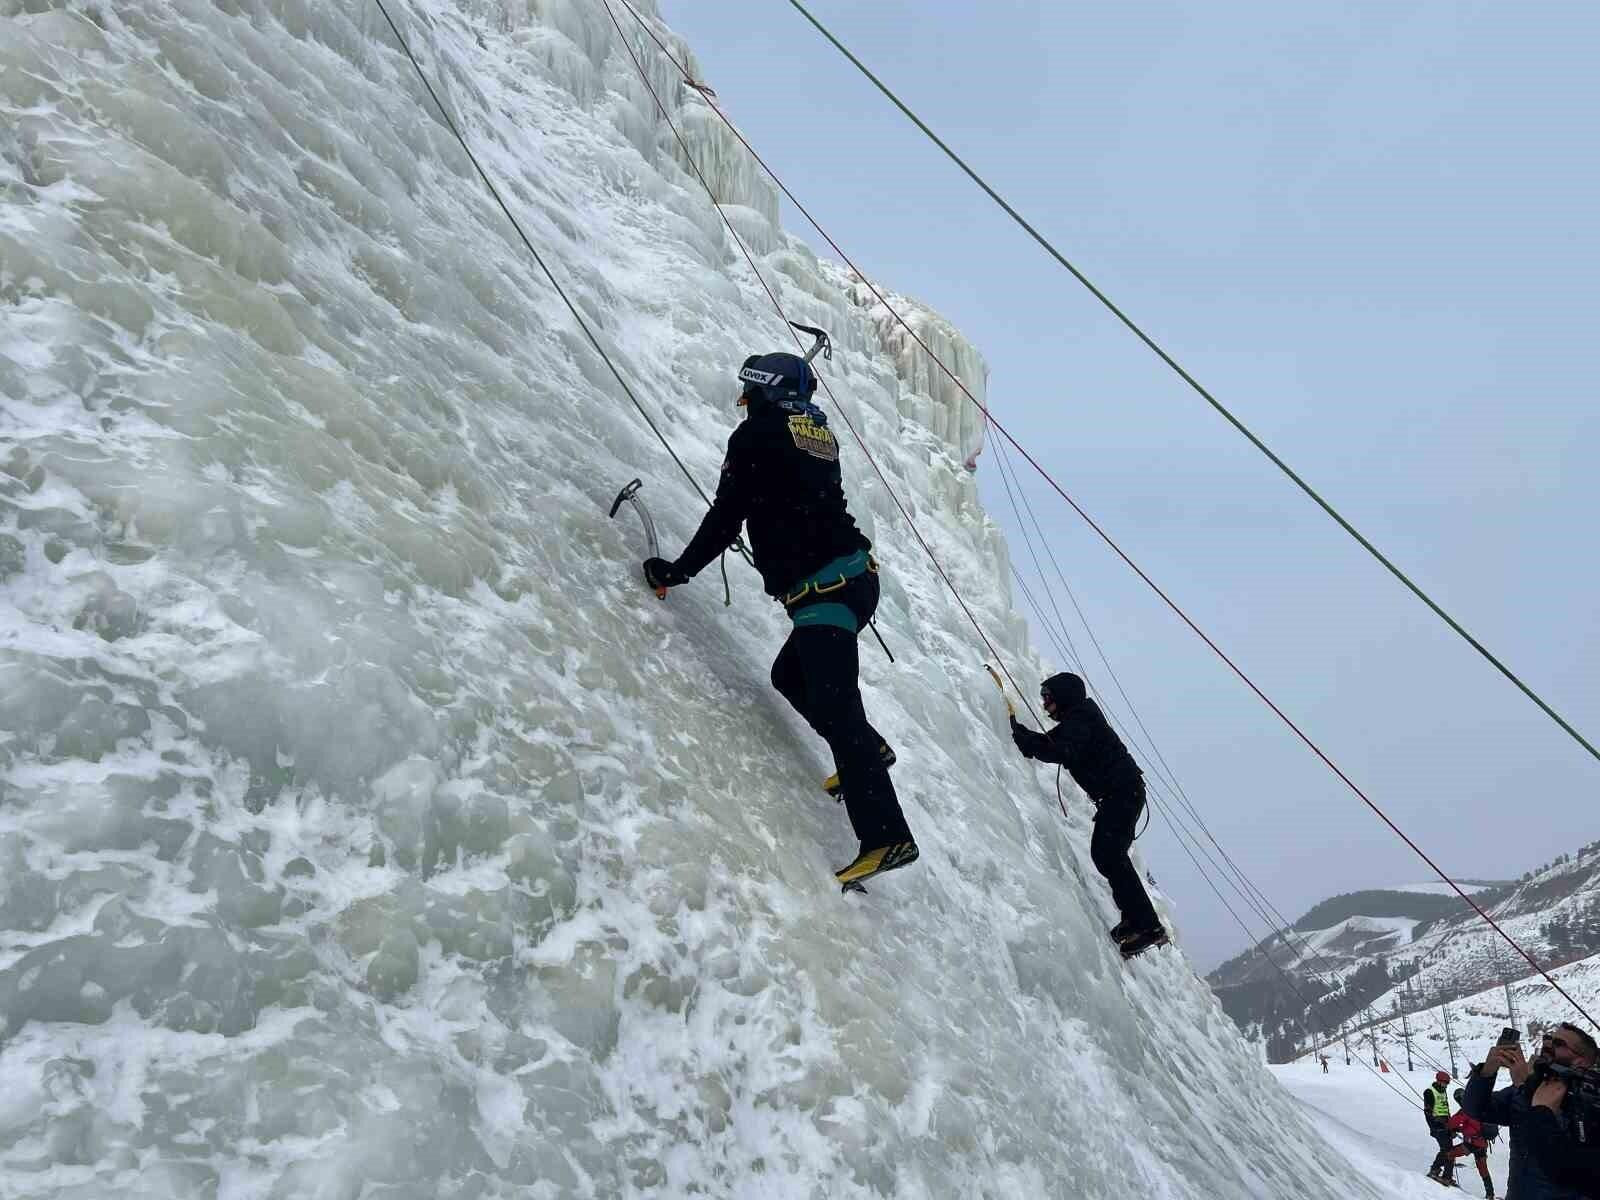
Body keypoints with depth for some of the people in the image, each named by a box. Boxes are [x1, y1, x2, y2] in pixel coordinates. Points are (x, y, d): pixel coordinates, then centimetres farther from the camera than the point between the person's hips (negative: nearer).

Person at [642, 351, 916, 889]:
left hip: (823, 589, -9)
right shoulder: (817, 433, 18)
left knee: (834, 707, -15)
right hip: (853, 579, 9)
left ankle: (886, 837, -20)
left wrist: (679, 570, 4)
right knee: (791, 674, 26)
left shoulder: (757, 433, -4)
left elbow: (726, 516, -6)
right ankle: (868, 751, 28)